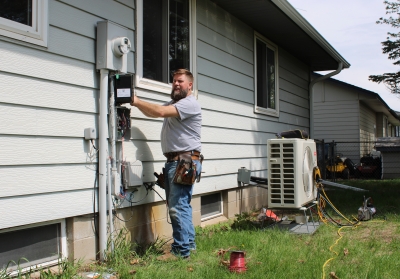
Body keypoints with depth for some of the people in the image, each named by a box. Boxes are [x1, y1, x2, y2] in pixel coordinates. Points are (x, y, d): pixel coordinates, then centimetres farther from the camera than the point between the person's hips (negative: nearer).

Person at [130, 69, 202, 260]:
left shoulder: (189, 103, -9)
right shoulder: (173, 104, 24)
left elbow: (160, 111, -22)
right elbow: (151, 112, 17)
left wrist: (137, 101, -14)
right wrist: (137, 102, -1)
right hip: (173, 161, 10)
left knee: (178, 206, -11)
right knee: (180, 205, 15)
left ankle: (181, 251, -5)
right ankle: (188, 243, 24)